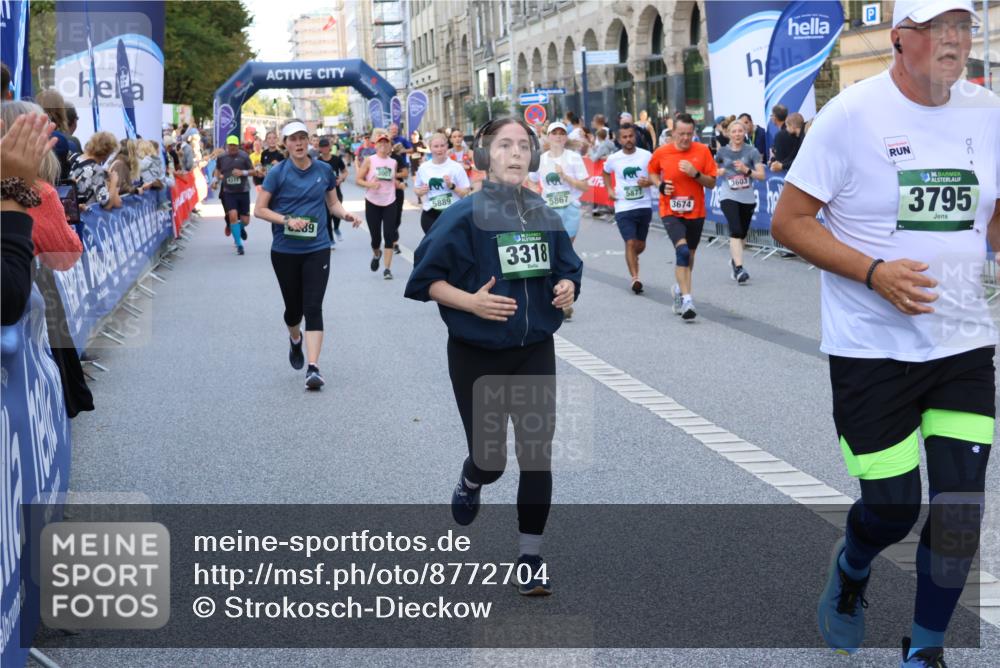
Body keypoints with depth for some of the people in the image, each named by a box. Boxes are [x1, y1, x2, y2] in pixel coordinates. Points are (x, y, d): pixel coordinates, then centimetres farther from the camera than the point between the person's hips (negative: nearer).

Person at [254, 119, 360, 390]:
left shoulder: (324, 170, 2)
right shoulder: (278, 173, -6)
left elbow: (333, 203, 13)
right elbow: (259, 210, -5)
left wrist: (346, 215, -8)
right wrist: (287, 220, -20)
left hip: (317, 249, 1)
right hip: (285, 251, 0)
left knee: (313, 307, -9)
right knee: (294, 306, 12)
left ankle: (313, 368, -13)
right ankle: (295, 339, 47)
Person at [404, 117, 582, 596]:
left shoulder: (545, 216, 0)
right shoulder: (465, 216, -13)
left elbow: (567, 269, 13)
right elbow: (427, 279, -10)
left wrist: (567, 288, -10)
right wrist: (470, 301, -25)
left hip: (535, 353, 3)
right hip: (477, 356, -3)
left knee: (537, 454, -1)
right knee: (490, 459, 5)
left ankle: (530, 558, 12)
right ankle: (470, 480, 44)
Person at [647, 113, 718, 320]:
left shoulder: (703, 151, -5)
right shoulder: (661, 153, -6)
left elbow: (711, 183, -2)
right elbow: (652, 172, 14)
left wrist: (696, 174, -20)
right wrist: (660, 185, -6)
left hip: (695, 212, 3)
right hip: (671, 212, -2)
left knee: (689, 256, 16)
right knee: (682, 251, -22)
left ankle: (680, 289, 42)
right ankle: (686, 299, -21)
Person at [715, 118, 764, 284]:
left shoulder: (751, 151, -3)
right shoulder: (723, 151, 1)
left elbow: (761, 175, -9)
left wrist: (747, 170, -25)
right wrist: (718, 172, -4)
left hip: (747, 198, 1)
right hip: (728, 197, -1)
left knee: (742, 234, 13)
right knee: (736, 231, -19)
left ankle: (734, 259, 40)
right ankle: (738, 268, -22)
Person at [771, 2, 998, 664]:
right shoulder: (851, 114, -10)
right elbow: (789, 221, -9)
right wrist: (873, 273, -21)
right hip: (873, 350, -4)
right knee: (892, 510, 1)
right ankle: (851, 569, 38)